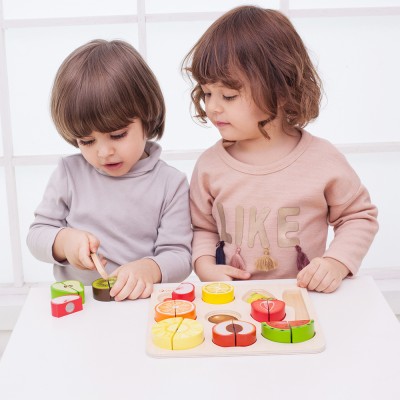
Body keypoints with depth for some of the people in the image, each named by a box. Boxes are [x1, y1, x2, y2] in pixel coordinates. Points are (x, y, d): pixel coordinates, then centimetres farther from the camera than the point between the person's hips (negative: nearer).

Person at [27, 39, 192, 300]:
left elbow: (179, 255, -4)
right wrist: (62, 241, -13)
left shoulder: (170, 183, -2)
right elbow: (37, 235, 9)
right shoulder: (69, 173, 4)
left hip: (140, 304, -1)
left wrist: (150, 269, -25)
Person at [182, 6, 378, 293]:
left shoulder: (322, 160, -7)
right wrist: (205, 265, -6)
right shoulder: (209, 165, 0)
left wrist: (337, 263, -8)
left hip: (305, 301, -1)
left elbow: (359, 216, 7)